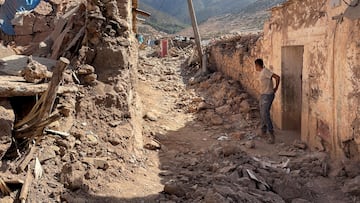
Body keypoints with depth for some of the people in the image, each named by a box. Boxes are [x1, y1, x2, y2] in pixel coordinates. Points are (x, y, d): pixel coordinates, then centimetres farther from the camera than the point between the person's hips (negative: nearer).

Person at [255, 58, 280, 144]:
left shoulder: (265, 71, -19)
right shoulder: (261, 72, 11)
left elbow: (277, 77, -24)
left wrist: (276, 88, -12)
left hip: (268, 95, -10)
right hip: (262, 95, 10)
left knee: (265, 114, -16)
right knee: (262, 113, 17)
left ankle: (271, 135, -15)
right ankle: (263, 130, 32)